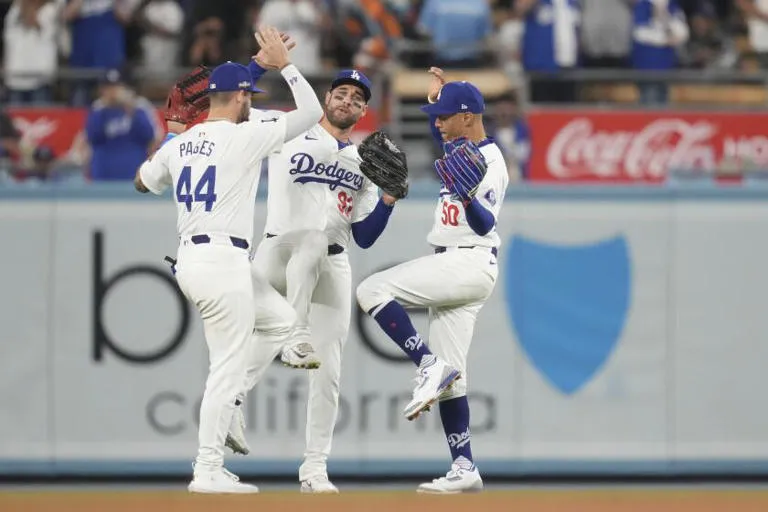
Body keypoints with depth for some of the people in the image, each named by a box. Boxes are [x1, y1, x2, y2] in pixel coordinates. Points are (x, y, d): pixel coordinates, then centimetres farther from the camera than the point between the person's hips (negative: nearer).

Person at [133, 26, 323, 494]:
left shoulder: (178, 144, 10)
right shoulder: (244, 137, -11)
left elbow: (143, 182, 28)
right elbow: (311, 112, -8)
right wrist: (284, 64, -3)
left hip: (189, 259, 9)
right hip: (223, 262, -9)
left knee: (281, 319, 22)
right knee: (228, 367, -3)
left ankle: (225, 407, 14)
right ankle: (208, 471, -1)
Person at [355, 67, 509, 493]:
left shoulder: (488, 160, -13)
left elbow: (485, 225, -24)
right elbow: (443, 138, 41)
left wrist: (468, 198, -42)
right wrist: (437, 96, 29)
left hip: (468, 262, -10)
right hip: (453, 267, 10)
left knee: (372, 291, -19)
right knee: (448, 374, 7)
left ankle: (429, 366, -18)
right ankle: (464, 470, 5)